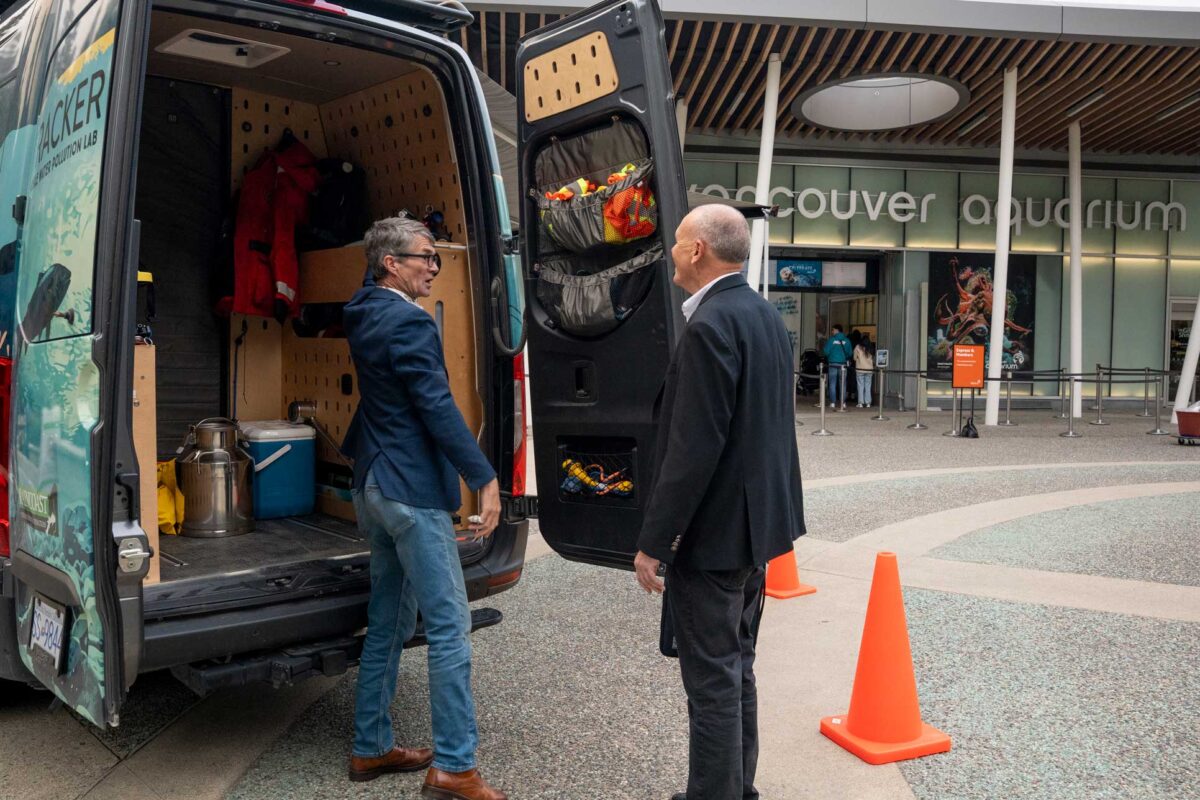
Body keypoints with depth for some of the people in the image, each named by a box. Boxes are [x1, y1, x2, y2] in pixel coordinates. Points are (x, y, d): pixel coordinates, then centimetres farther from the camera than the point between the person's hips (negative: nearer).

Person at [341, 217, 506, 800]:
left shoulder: (365, 314, 11)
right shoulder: (409, 322, -17)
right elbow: (437, 407, -22)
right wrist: (485, 479, -21)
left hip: (374, 486, 10)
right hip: (412, 490, -10)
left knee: (388, 621, 17)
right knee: (449, 625, -5)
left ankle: (371, 748, 26)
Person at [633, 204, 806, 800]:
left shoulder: (710, 326, -20)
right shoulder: (765, 315, 10)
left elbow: (693, 447, -25)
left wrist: (653, 542, -18)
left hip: (713, 531, -10)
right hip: (756, 523, 10)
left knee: (712, 680, 1)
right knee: (736, 668, 20)